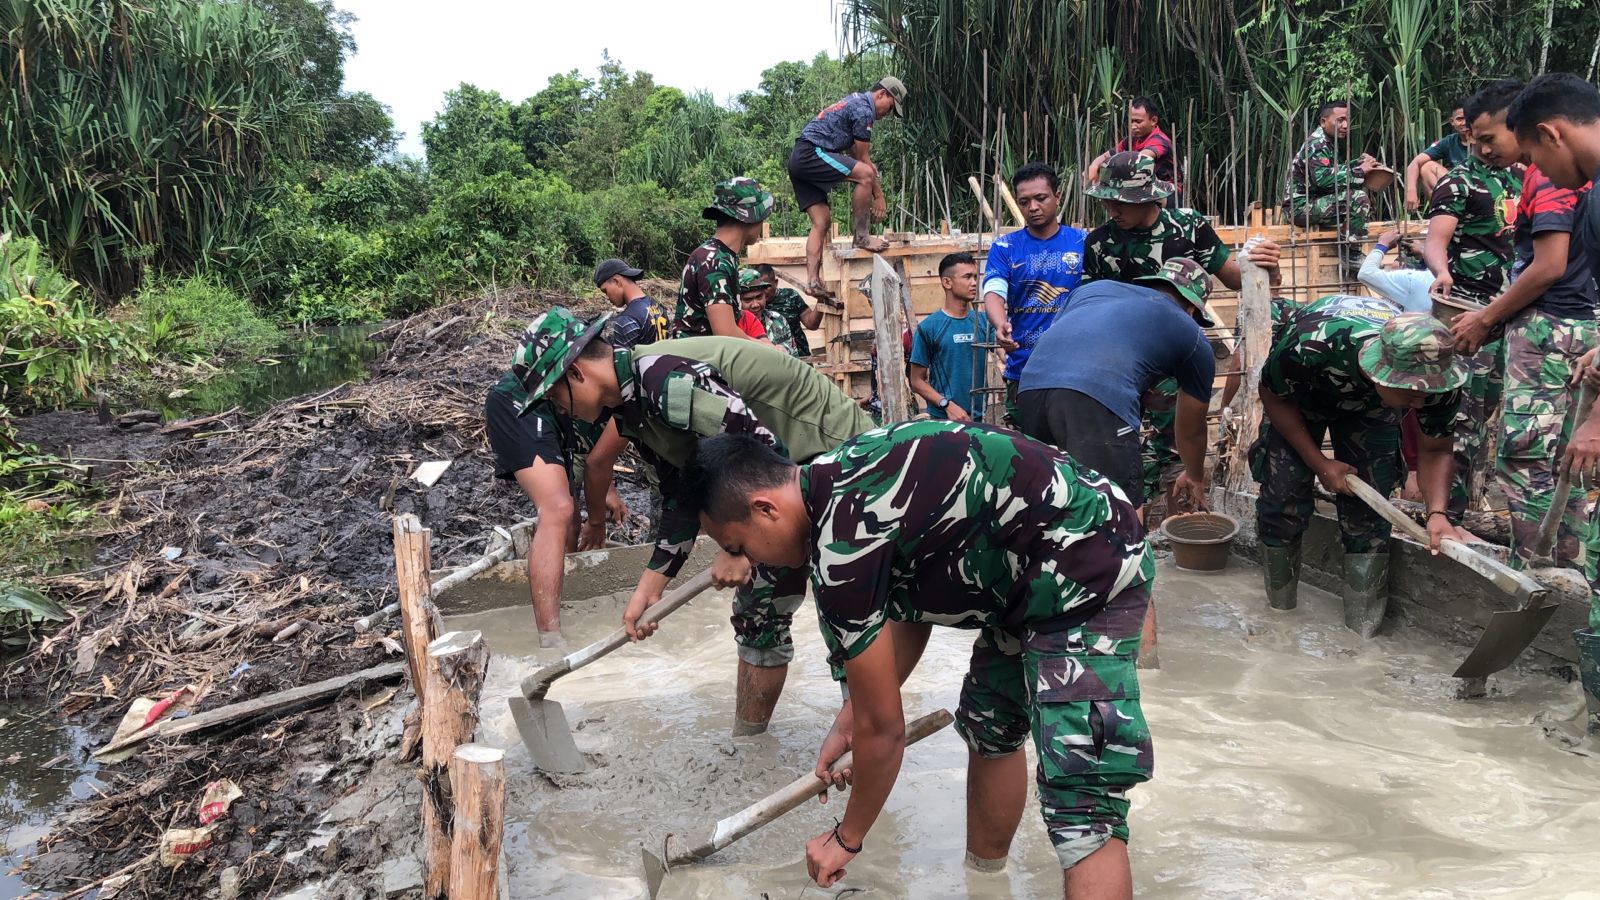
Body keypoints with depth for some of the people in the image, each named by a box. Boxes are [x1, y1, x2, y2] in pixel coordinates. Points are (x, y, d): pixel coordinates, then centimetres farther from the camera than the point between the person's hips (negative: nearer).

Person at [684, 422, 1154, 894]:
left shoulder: (840, 543, -23)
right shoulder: (837, 477, 4)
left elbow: (883, 729, -13)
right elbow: (912, 609, 15)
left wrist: (847, 839, 3)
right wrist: (851, 714, 13)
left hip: (1089, 580, -11)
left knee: (1081, 811, -14)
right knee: (989, 730, 24)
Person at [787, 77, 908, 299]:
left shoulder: (854, 103, 26)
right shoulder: (864, 109, -7)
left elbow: (854, 155, 26)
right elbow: (863, 158, -5)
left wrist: (874, 191, 23)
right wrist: (879, 195, 2)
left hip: (798, 160, 11)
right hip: (811, 153, -11)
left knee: (822, 221, 8)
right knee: (865, 175, -20)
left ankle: (813, 281, 2)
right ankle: (861, 236, -12)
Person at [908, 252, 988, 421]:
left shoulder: (983, 321, 6)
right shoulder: (928, 327, -4)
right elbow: (917, 381, -3)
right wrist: (948, 405, -14)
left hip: (980, 417, 3)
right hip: (943, 419, -3)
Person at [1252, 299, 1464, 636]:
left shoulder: (1438, 378, -35)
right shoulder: (1308, 347, -45)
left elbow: (1434, 451, -17)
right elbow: (1274, 396, -21)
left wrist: (1437, 513, -35)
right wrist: (1319, 464, -22)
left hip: (1370, 406, 2)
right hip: (1296, 395, -2)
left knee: (1368, 507, -9)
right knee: (1283, 492, -10)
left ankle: (1364, 631, 0)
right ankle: (1280, 614, 8)